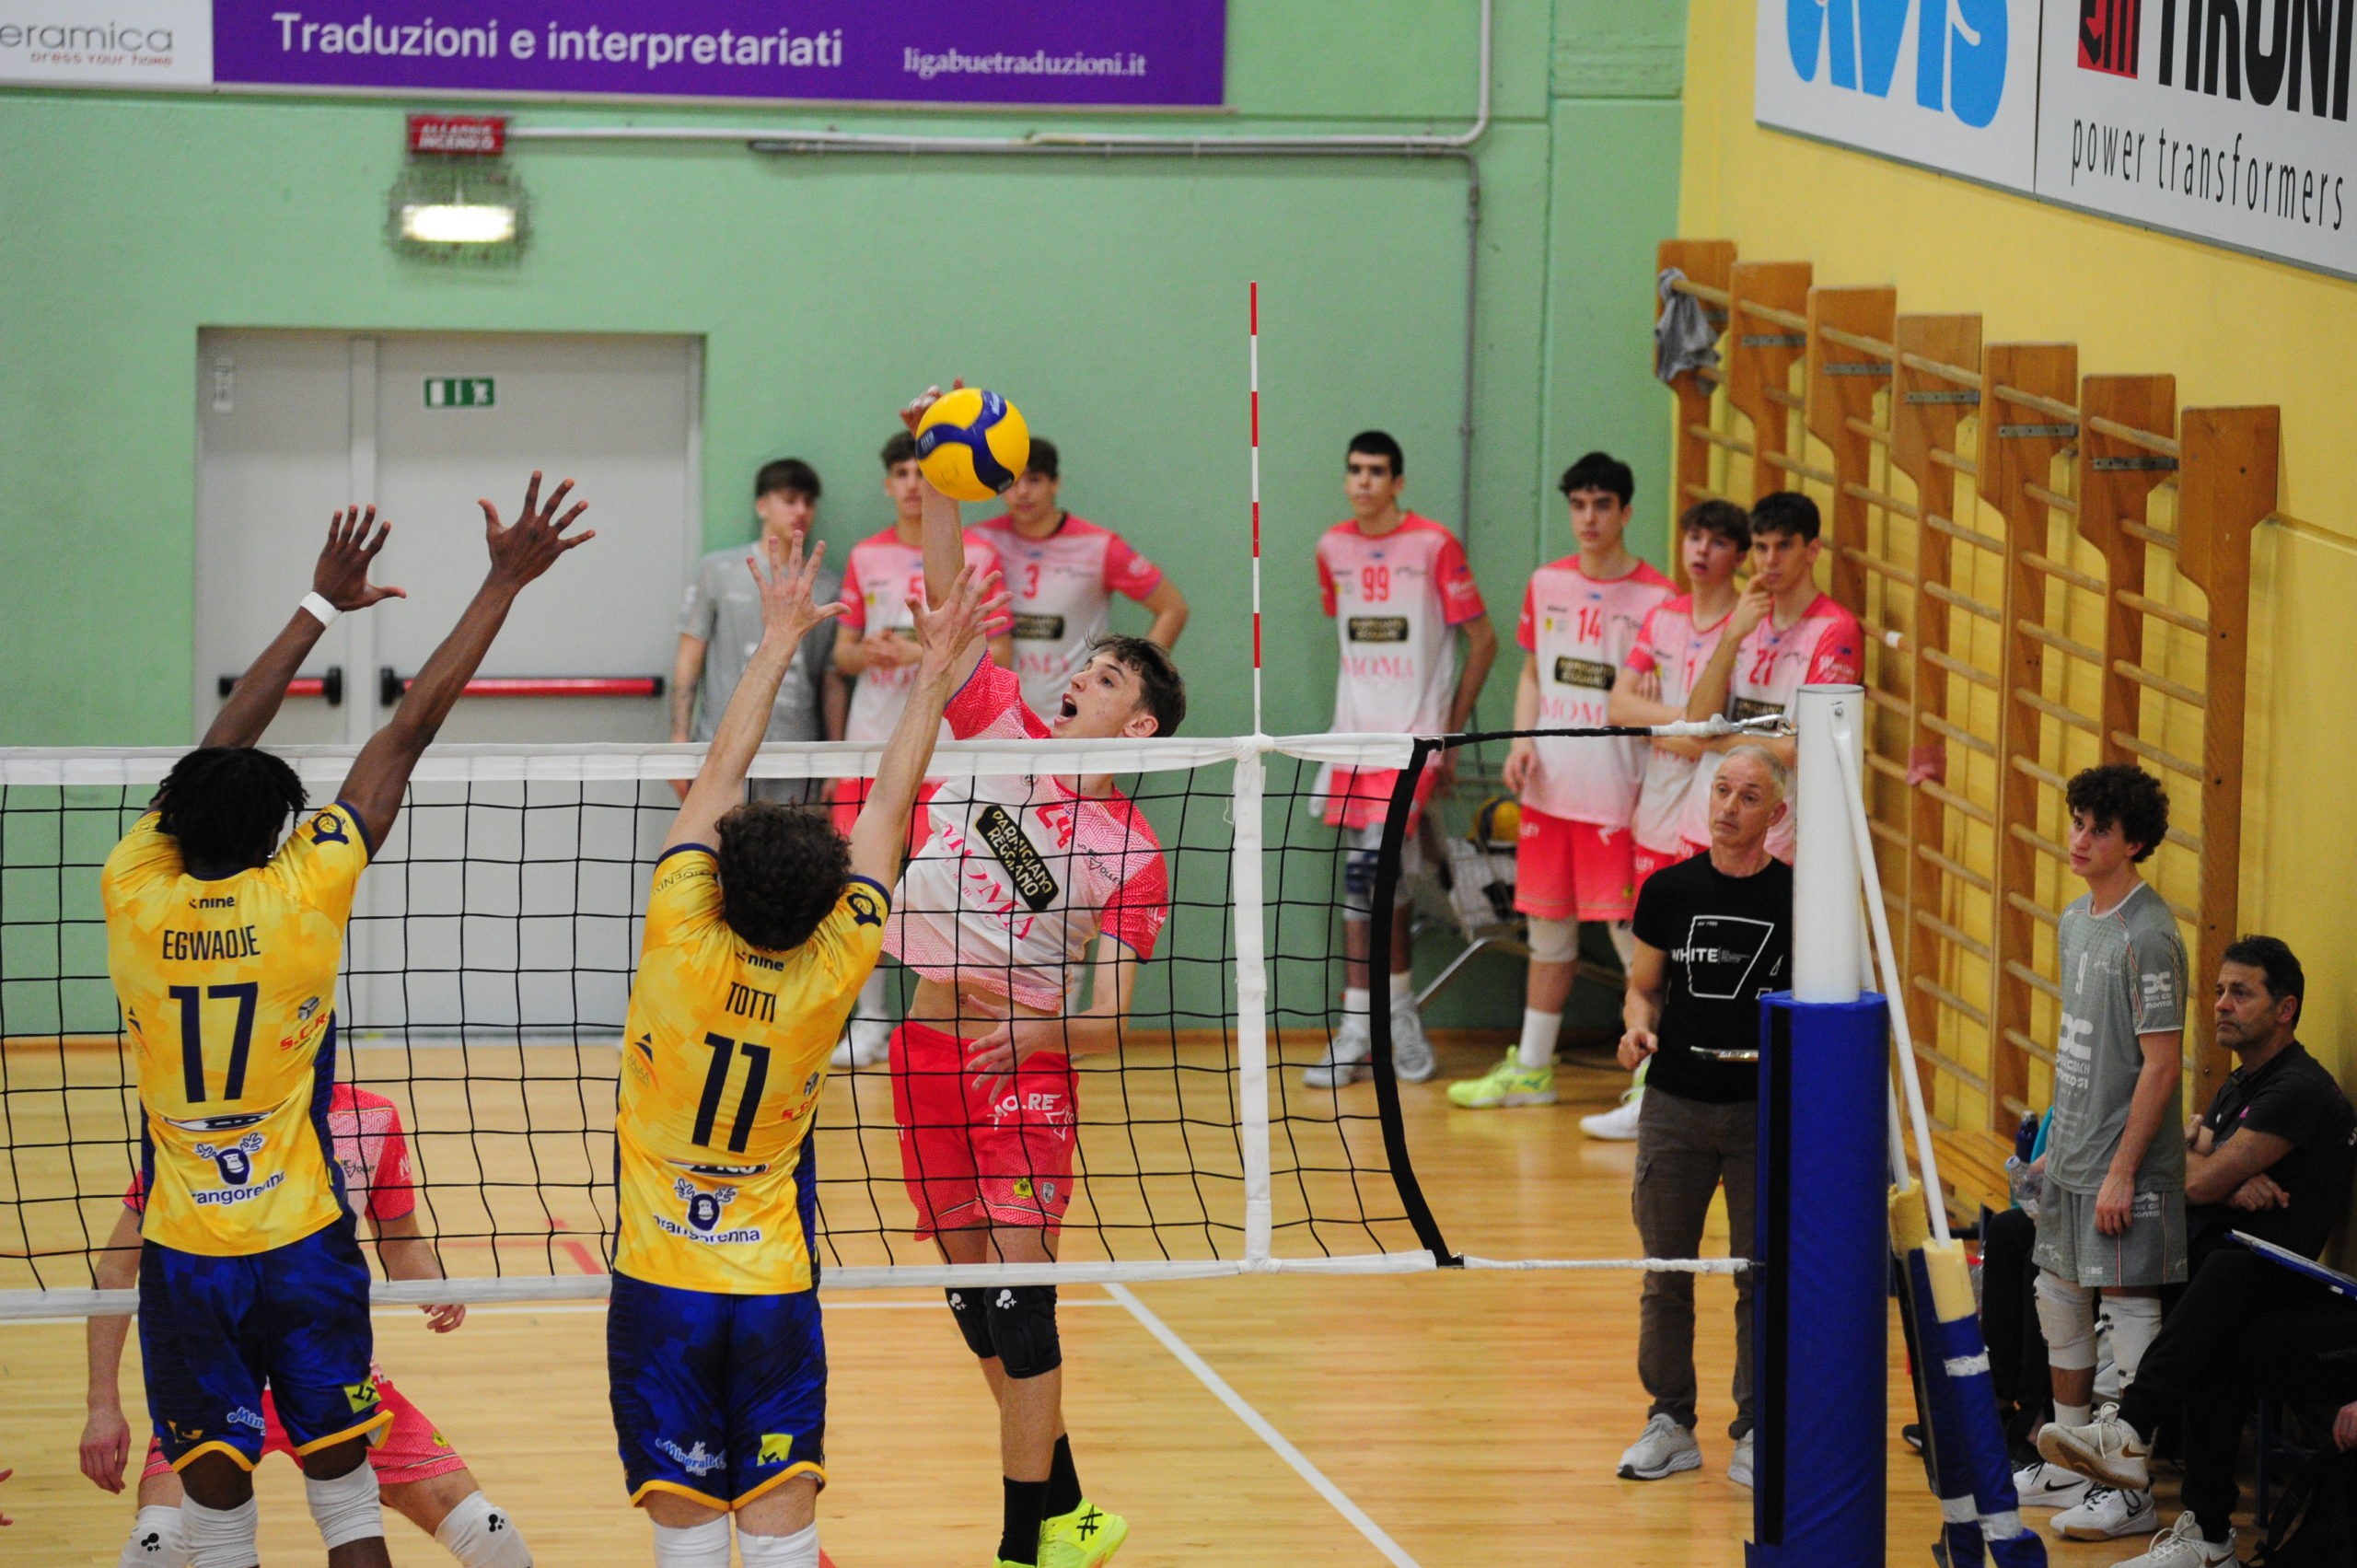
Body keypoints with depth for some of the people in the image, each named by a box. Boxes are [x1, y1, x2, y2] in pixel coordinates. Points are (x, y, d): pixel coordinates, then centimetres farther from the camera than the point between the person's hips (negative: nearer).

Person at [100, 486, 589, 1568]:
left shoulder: (134, 894, -8)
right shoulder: (301, 896, -12)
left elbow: (220, 747, 7)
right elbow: (412, 727, -7)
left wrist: (323, 604, 18)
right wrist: (506, 582, -2)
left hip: (184, 1251, 1)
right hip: (301, 1238, -1)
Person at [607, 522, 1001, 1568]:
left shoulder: (681, 942, -14)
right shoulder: (833, 971, -9)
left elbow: (722, 769, -2)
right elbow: (889, 803, 2)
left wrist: (781, 636, 7)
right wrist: (933, 671, 11)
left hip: (661, 1282, -1)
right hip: (775, 1287, 1)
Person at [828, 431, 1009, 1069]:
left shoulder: (978, 555, 1)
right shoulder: (865, 558, 11)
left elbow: (998, 654, -2)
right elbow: (842, 654, 15)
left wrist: (927, 653, -16)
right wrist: (869, 652, -9)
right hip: (873, 735, 3)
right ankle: (871, 1019, 9)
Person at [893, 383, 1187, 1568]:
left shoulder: (1131, 854, -4)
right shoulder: (1002, 729, 6)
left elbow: (1108, 1024, -7)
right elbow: (946, 604, -1)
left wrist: (1046, 1034, -27)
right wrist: (937, 481, -13)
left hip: (1024, 1061, -5)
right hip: (928, 1046, 5)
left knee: (1018, 1294, -9)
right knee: (971, 1288, 10)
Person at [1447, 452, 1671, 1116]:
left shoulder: (1656, 598, -8)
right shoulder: (1547, 584, 8)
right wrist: (1522, 738, 2)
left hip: (1617, 794, -5)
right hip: (1549, 788, 6)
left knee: (1634, 935, -5)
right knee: (1548, 929, 14)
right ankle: (1531, 1067, 23)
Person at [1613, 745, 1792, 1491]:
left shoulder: (1797, 898, -3)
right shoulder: (1669, 890, 3)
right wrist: (1639, 1028, -8)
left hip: (1764, 1109, -2)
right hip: (1676, 1102, 2)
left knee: (1762, 1276, 2)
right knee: (1665, 1274, 7)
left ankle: (1756, 1431, 12)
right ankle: (1670, 1423, 18)